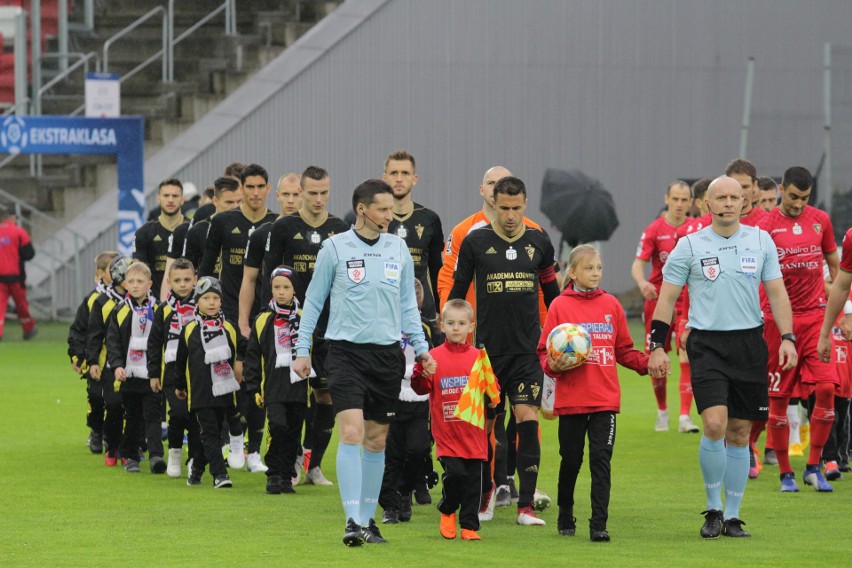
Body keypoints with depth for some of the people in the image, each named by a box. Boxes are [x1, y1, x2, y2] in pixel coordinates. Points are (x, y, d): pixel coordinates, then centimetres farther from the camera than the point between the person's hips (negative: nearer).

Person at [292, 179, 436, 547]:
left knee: (377, 439, 8)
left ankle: (367, 519, 16)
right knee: (352, 432, -15)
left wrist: (421, 347, 9)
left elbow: (407, 304, 17)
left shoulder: (398, 248, 8)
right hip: (346, 351, -4)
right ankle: (352, 520, -17)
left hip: (387, 353, 4)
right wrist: (302, 349, 3)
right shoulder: (335, 248, -2)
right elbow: (313, 300, 5)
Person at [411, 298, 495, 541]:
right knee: (455, 473, -14)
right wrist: (419, 375, -20)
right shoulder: (435, 357, 2)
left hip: (474, 432, 2)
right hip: (446, 432, -2)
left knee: (473, 480, 1)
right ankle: (447, 511, 14)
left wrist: (492, 399, -8)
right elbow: (422, 388, -1)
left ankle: (469, 526, 11)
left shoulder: (478, 357, 8)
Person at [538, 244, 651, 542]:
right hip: (570, 399, -1)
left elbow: (623, 350, 13)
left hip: (605, 398, 1)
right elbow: (545, 351, 1)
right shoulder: (560, 306, 0)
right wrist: (554, 365, -19)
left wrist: (647, 362, -3)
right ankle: (565, 517, 29)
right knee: (571, 460, 9)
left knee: (601, 459, -6)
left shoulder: (610, 305, 8)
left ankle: (598, 525, -7)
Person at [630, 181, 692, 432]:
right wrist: (642, 283, -32)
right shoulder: (654, 230, -5)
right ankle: (662, 412, 22)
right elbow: (638, 263, -12)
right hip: (658, 298, -1)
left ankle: (684, 416, -5)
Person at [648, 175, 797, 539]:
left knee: (740, 432, 5)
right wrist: (657, 347, -2)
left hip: (749, 343, 3)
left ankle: (732, 516, 14)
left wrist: (787, 338, 0)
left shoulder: (761, 241, 7)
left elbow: (776, 292, 10)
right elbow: (666, 298, 4)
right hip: (707, 345, -3)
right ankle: (713, 509, -2)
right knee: (715, 424, -18)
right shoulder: (689, 246, 0)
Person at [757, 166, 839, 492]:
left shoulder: (820, 220, 7)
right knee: (778, 398, 0)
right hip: (778, 317, -2)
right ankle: (785, 473, 11)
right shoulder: (766, 226, -3)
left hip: (815, 315, 2)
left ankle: (813, 467, 2)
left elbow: (834, 263, 19)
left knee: (826, 388, -10)